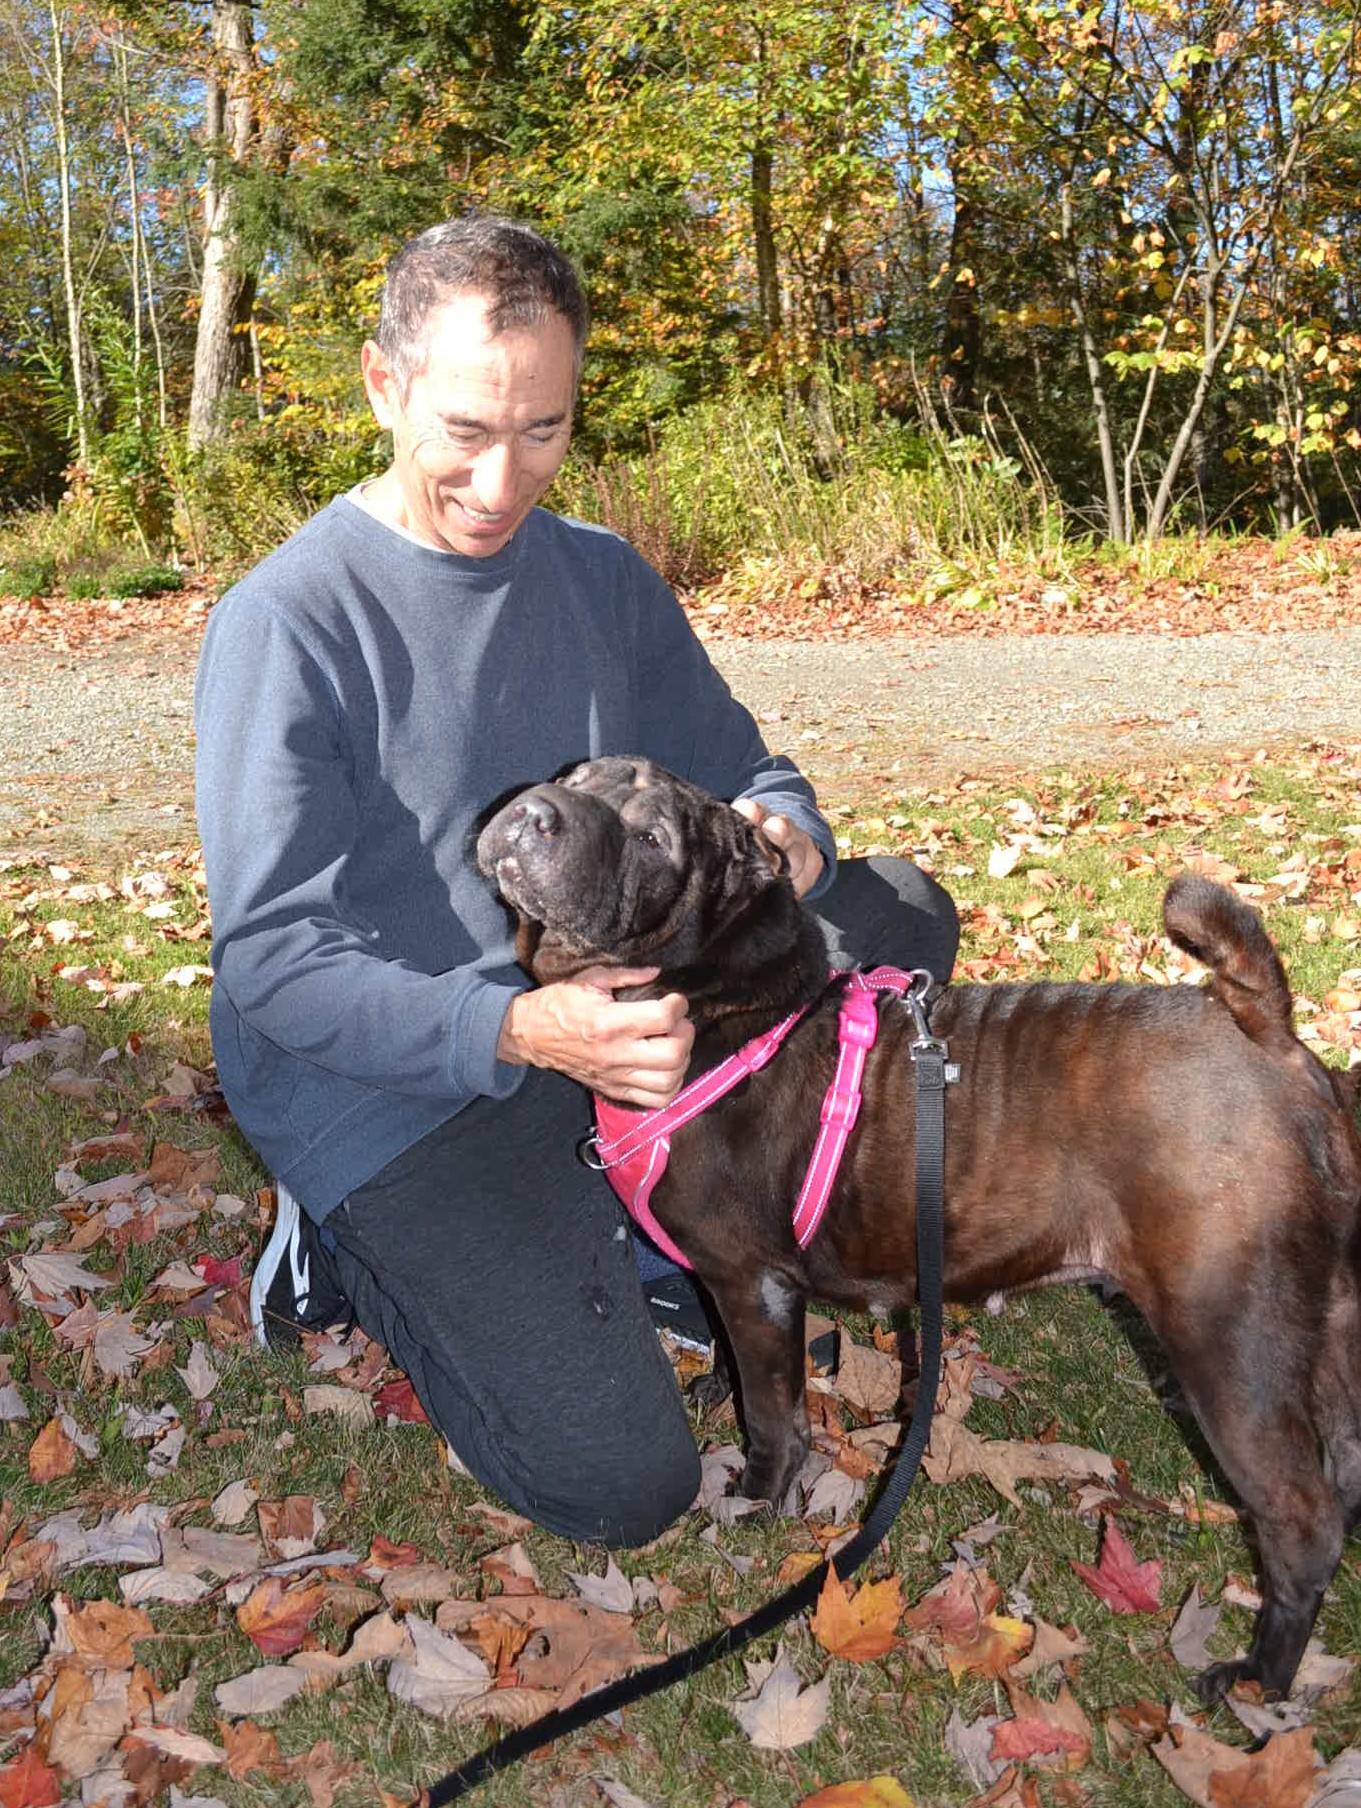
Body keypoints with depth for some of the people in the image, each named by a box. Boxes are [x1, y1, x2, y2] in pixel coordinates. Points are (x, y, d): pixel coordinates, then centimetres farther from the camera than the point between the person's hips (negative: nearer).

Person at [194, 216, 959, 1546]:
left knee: (901, 918, 1)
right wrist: (514, 1031, -37)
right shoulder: (284, 622, -17)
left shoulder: (603, 577, 4)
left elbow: (731, 766, 7)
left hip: (594, 997, 7)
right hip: (384, 1085, -6)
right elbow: (271, 953, -21)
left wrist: (783, 834, -19)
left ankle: (597, 1214, 4)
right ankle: (351, 1249, 10)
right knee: (620, 1485, -13)